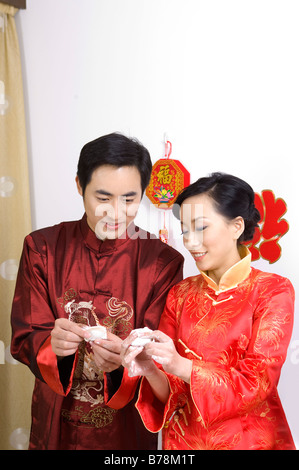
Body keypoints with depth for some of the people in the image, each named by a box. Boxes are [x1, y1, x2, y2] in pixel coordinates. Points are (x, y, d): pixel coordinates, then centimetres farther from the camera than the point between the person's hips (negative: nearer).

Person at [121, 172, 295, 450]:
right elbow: (170, 393, -3)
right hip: (185, 439, 3)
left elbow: (257, 383, -19)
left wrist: (181, 366, -31)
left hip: (247, 440, -3)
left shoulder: (274, 291, -12)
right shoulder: (180, 294, -2)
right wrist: (150, 371, -24)